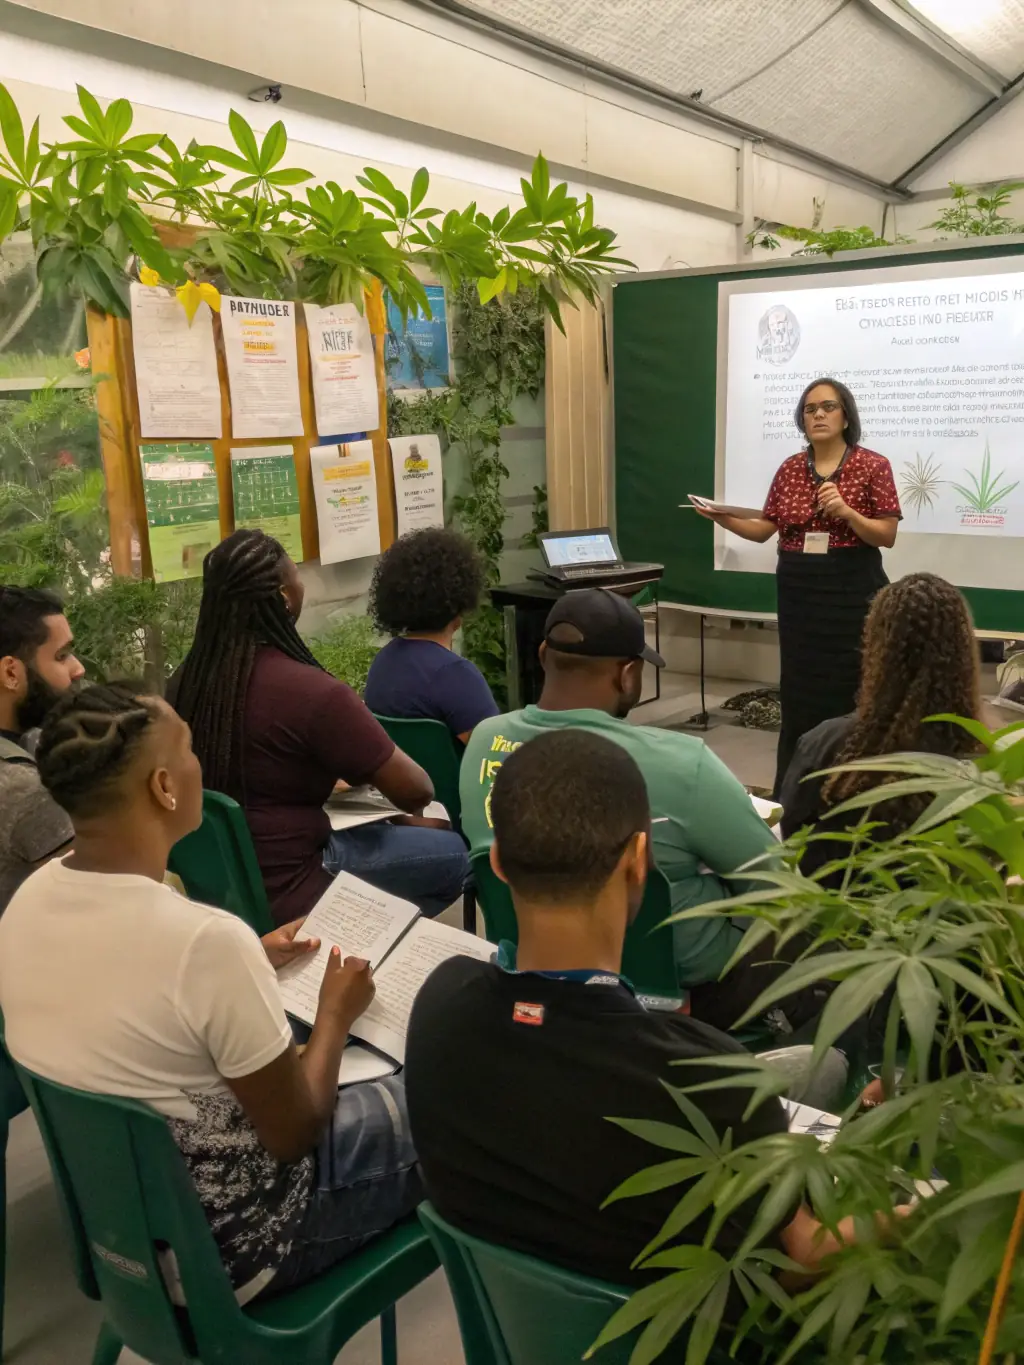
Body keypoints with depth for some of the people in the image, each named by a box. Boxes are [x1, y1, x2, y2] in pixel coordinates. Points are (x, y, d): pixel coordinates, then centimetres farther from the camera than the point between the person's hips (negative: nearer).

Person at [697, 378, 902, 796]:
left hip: (852, 591, -3)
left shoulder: (872, 466, -3)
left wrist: (845, 512, -22)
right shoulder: (790, 469, 8)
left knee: (848, 693, -4)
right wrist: (723, 518, -10)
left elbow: (887, 536, -6)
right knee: (798, 692, 8)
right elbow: (764, 529, 6)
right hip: (797, 592, 4)